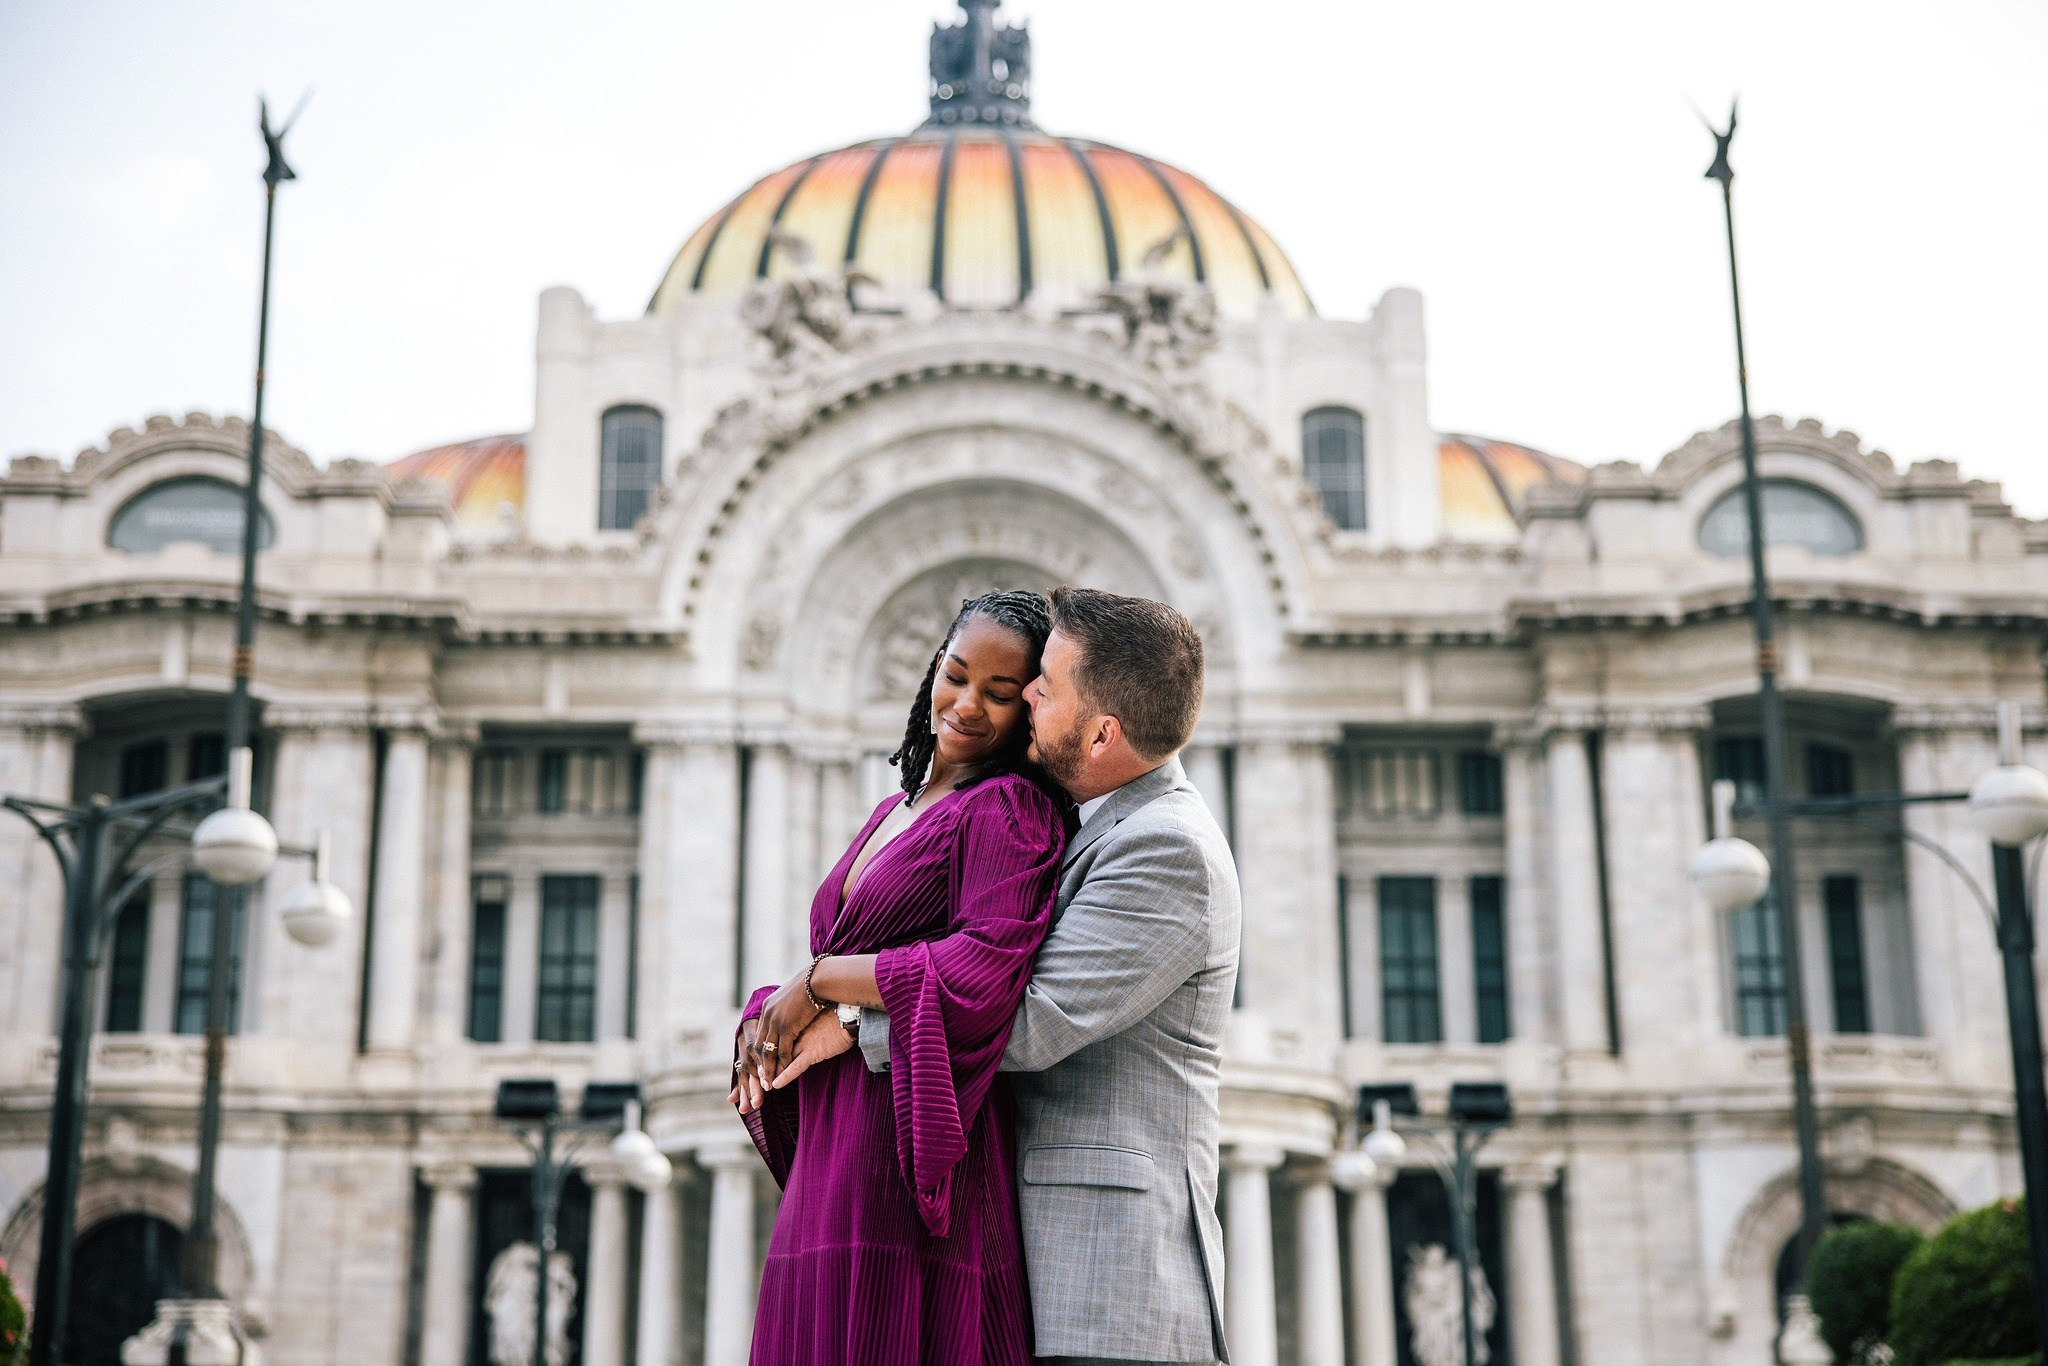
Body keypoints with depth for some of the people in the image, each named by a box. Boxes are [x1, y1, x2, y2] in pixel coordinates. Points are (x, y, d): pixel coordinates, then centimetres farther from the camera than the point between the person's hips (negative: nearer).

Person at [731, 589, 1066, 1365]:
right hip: (832, 1167, 8)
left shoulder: (1007, 810, -5)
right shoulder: (894, 812, 22)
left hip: (908, 1163, -8)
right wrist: (762, 1021, 0)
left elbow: (985, 972, -20)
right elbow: (834, 969, 22)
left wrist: (817, 981, -10)